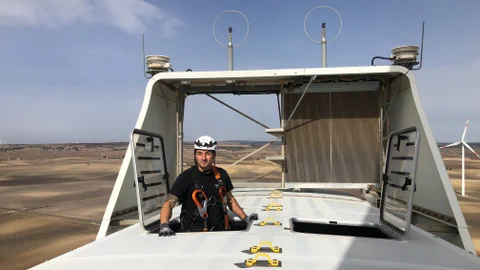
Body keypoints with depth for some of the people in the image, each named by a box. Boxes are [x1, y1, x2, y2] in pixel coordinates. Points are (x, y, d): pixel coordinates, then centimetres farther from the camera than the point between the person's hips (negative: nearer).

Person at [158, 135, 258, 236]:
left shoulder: (222, 174, 5)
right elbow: (169, 203, -13)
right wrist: (164, 225, -30)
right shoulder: (186, 177, -7)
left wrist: (245, 218, 14)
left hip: (219, 231, 4)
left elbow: (229, 199, 20)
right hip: (193, 233, -3)